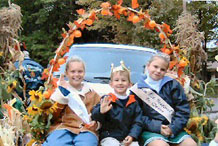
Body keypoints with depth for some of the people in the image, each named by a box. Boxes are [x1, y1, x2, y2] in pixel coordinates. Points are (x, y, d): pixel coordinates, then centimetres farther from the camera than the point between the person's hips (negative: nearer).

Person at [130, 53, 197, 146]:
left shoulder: (173, 85, 9)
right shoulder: (138, 89, 3)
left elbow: (183, 109, 4)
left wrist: (173, 128, -9)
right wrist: (157, 127, -14)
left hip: (173, 129, 3)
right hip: (150, 130, -3)